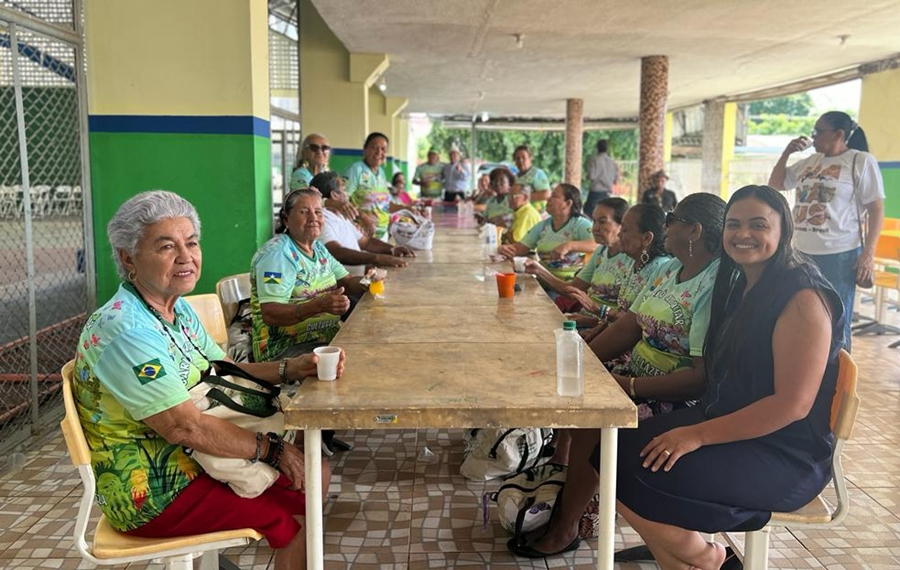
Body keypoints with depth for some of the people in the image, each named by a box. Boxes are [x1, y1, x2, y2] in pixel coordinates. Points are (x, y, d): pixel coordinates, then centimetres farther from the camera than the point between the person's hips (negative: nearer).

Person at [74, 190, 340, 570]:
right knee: (299, 512, -10)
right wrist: (270, 449, -18)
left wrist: (290, 369, -5)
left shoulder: (177, 308, 5)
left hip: (188, 459, 9)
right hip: (151, 495, -9)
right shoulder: (126, 332, -26)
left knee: (317, 475, 8)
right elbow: (184, 427, -27)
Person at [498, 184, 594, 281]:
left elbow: (596, 245, -23)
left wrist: (569, 245, -37)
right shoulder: (543, 225, 14)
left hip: (570, 282, -6)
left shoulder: (581, 224, -6)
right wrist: (506, 248, -10)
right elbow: (522, 246, 12)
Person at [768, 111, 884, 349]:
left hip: (839, 255, -6)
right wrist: (787, 152, 6)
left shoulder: (861, 161, -5)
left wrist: (868, 254, -14)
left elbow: (876, 209, -7)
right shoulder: (809, 162, 11)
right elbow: (775, 184, 20)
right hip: (803, 252, 6)